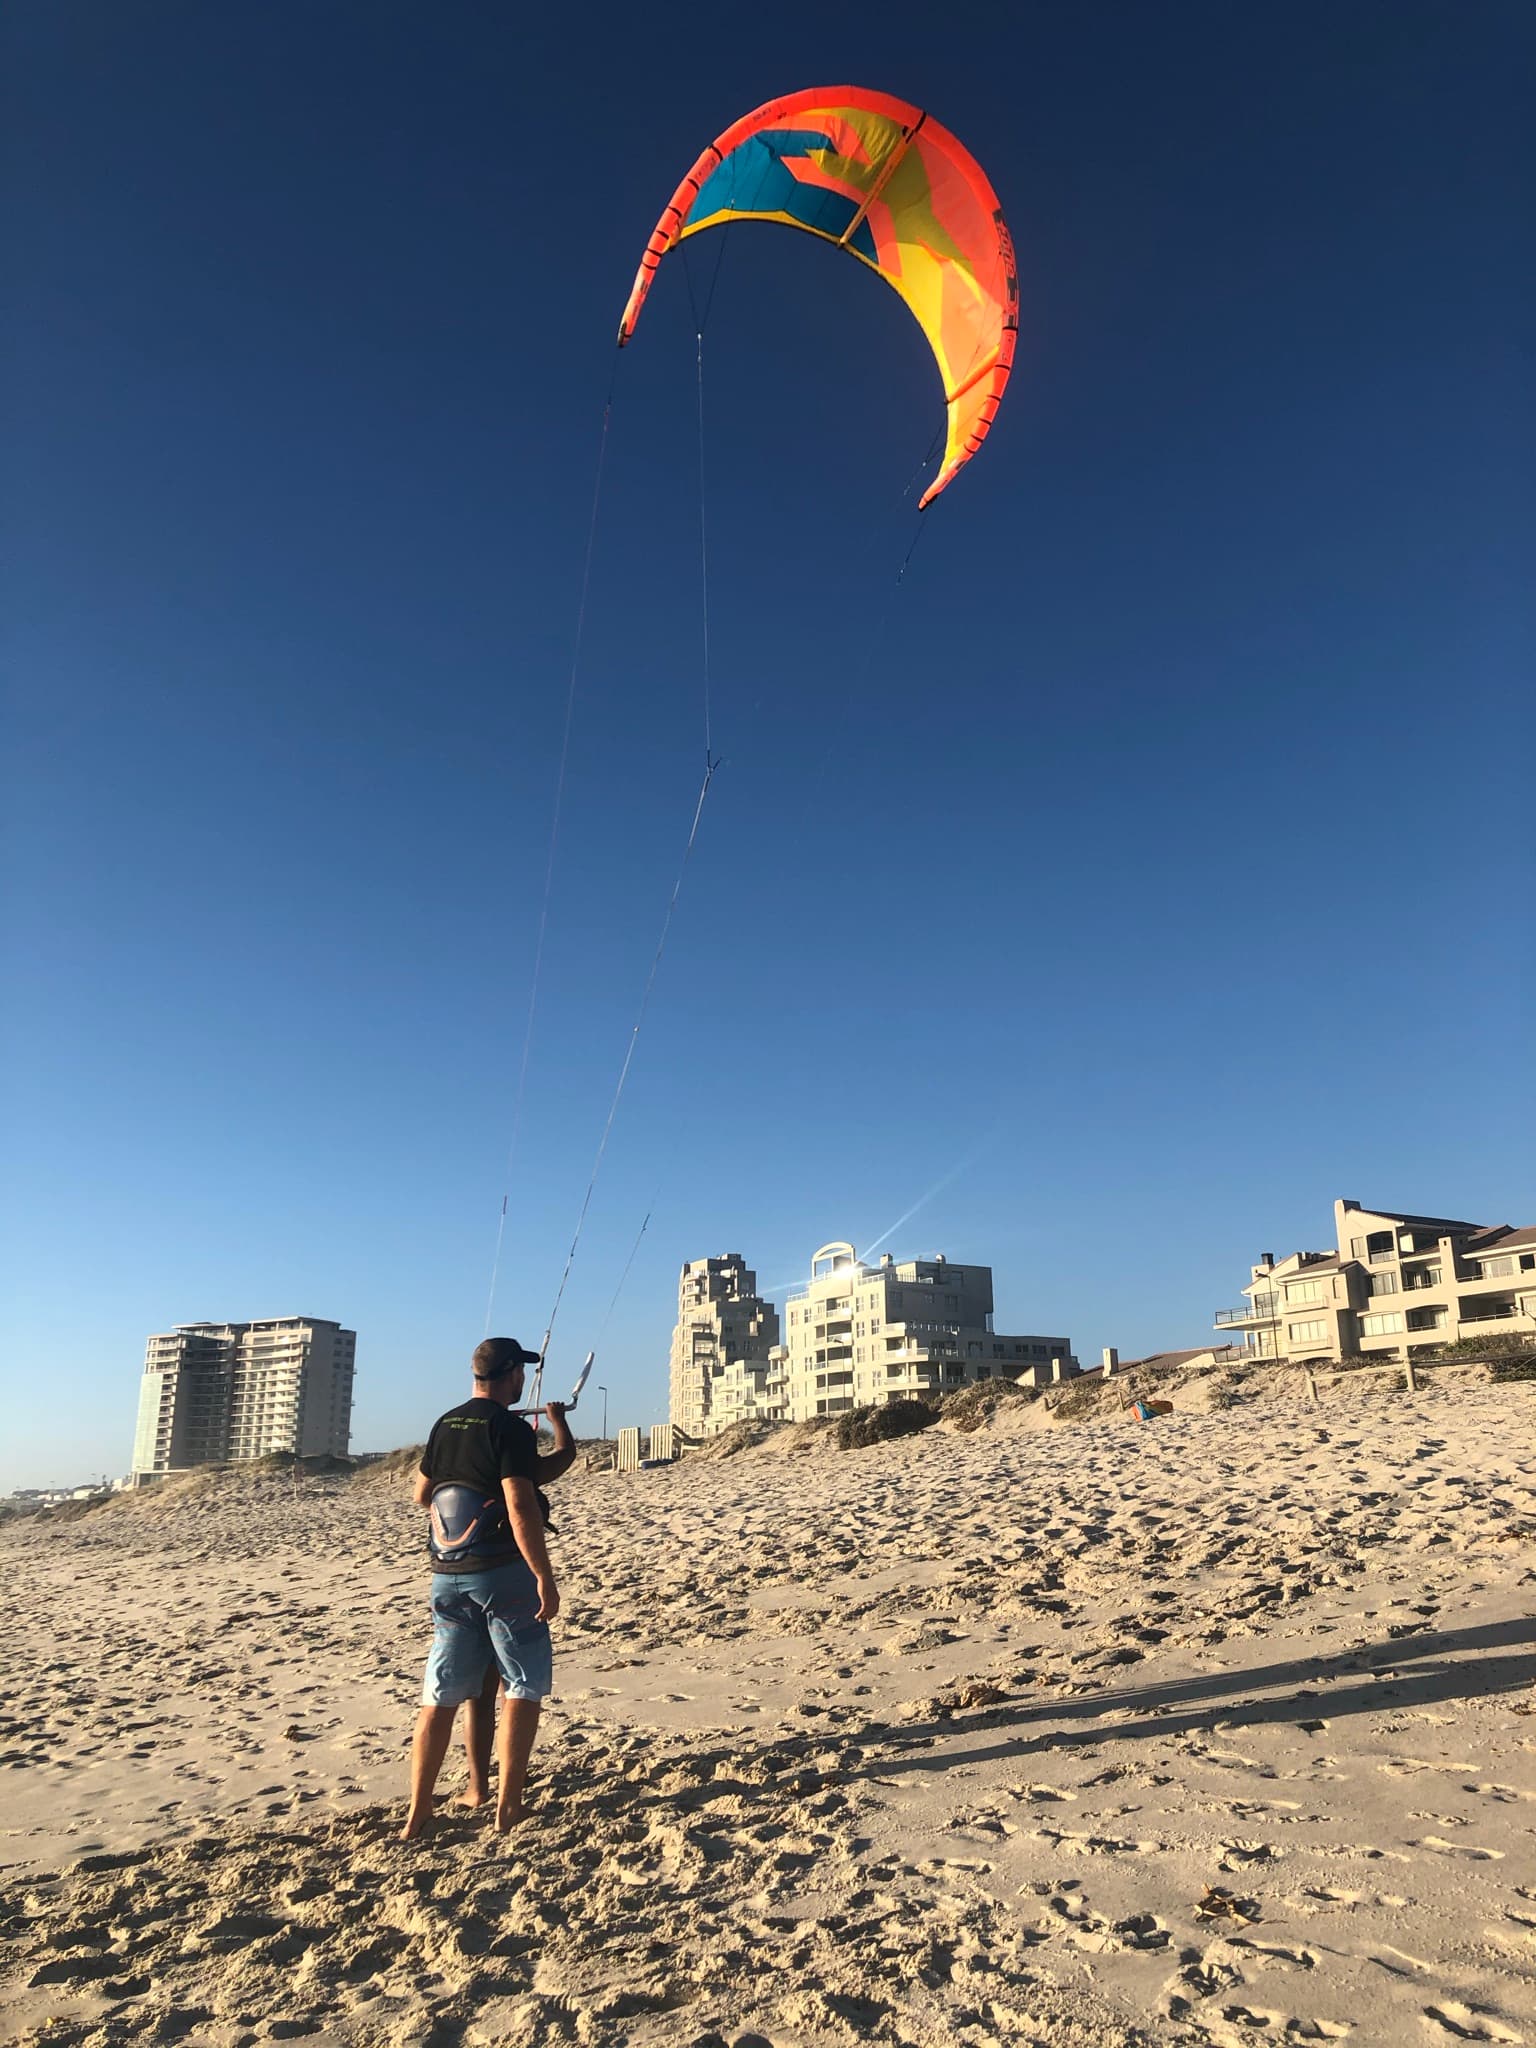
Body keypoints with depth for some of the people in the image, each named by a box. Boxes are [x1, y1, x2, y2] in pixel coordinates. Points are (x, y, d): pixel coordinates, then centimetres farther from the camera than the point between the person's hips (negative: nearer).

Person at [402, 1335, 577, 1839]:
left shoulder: (444, 1425, 9)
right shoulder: (510, 1427, -12)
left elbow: (422, 1495, 21)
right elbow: (520, 1506, -20)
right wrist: (545, 1577, -18)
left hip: (447, 1576, 6)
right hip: (504, 1573, -6)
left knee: (441, 1696, 10)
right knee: (523, 1688, 6)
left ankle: (418, 1813, 11)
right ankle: (508, 1804, 6)